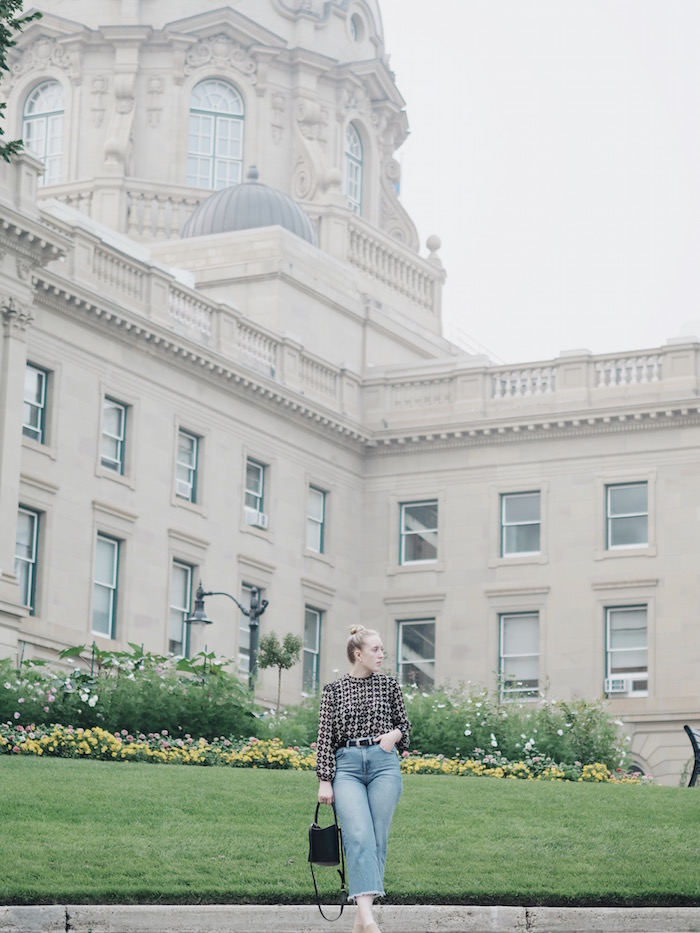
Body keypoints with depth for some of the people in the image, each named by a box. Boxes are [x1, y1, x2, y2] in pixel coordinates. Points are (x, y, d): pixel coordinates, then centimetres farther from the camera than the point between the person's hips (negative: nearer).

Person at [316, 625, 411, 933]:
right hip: (347, 765, -2)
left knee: (378, 838, -5)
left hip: (383, 763, 2)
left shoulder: (389, 685, 12)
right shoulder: (333, 690, 8)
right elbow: (325, 736, 5)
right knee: (359, 835, -20)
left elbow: (404, 724, 20)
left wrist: (394, 734, -4)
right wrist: (324, 780, -2)